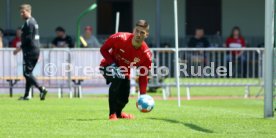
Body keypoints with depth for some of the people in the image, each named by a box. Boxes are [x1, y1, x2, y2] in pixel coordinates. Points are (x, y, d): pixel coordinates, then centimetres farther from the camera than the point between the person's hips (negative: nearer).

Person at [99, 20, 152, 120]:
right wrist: (113, 65, -27)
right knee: (117, 79, -35)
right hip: (109, 66, -4)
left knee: (124, 99, 5)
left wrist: (143, 95, -23)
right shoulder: (120, 38, -31)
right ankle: (112, 114, -27)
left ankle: (118, 112, 45)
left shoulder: (146, 54, -23)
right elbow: (103, 49, -16)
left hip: (124, 72, 4)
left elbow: (143, 77, -15)